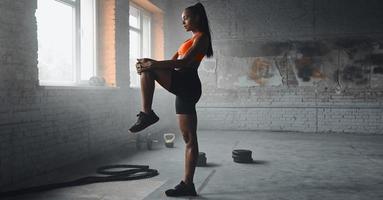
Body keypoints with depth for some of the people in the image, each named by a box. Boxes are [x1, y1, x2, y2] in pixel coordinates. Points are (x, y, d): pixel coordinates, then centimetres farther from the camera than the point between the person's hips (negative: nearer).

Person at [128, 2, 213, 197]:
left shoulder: (201, 37, 0)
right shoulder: (191, 40, 28)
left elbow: (183, 62, -15)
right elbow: (172, 62, 22)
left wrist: (152, 65, -20)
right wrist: (151, 62, 4)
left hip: (187, 84, -9)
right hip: (184, 87, 9)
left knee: (147, 70, -16)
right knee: (189, 139, 5)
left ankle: (146, 113, -16)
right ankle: (188, 184, 8)